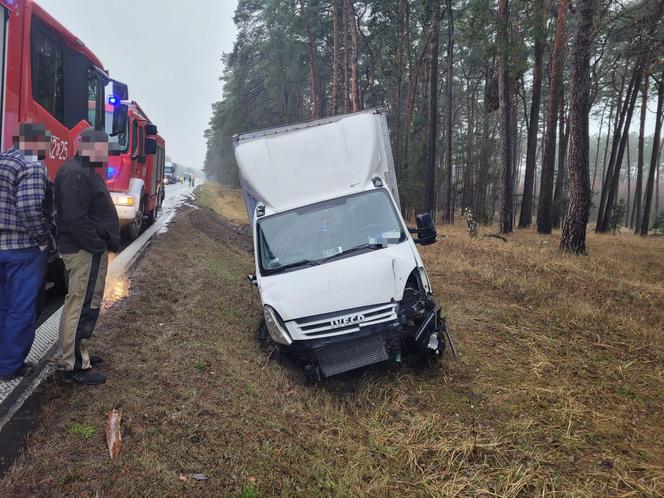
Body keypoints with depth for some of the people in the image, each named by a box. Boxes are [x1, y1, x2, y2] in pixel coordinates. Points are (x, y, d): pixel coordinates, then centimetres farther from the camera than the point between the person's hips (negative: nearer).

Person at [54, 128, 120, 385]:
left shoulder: (85, 171, 17)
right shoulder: (75, 174, -18)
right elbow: (75, 217, -26)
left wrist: (106, 243, 14)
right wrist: (98, 246, -21)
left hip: (89, 249, 11)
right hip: (86, 251, -11)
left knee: (79, 304, 19)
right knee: (83, 306, -5)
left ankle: (72, 353, 32)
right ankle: (75, 365, 3)